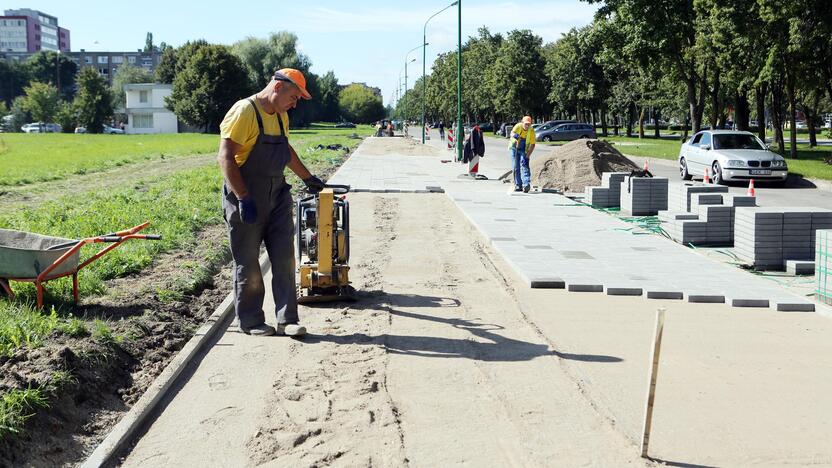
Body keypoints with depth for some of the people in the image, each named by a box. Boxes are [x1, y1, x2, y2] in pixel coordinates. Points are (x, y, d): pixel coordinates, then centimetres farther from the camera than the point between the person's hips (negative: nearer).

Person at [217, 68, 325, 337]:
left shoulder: (280, 116, 12)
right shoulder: (244, 112, -15)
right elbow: (225, 158, -21)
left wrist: (307, 178, 37)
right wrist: (243, 198, -25)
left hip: (277, 197, 8)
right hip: (247, 201, -8)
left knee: (284, 259, 3)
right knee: (248, 264, 4)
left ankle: (287, 320, 8)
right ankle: (250, 322, 15)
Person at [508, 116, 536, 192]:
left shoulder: (531, 131, -16)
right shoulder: (518, 126, -17)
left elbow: (532, 144, -12)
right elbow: (512, 132, -34)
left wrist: (528, 155, -20)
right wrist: (514, 135, -59)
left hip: (524, 150, -1)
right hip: (515, 149, 1)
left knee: (524, 165, -19)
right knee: (516, 167, 1)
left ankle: (526, 184, -30)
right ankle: (518, 185, 9)